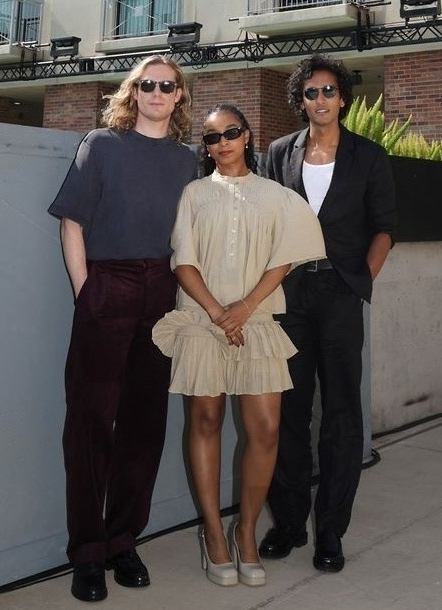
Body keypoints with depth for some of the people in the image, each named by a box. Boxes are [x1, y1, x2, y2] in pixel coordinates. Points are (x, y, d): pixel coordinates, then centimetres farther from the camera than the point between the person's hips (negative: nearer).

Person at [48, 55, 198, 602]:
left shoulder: (185, 159, 14)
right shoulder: (102, 145, 4)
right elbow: (72, 223, -1)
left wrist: (181, 293, 5)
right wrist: (84, 292, -8)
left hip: (161, 295, 4)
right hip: (106, 288, -4)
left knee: (146, 419, 6)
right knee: (93, 418, -2)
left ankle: (124, 542, 19)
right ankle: (88, 553, 7)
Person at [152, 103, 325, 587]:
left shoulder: (273, 195, 12)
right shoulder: (194, 193, 10)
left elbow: (282, 259, 3)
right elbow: (183, 262, 2)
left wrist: (245, 307, -10)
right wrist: (217, 312, -9)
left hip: (256, 320, 1)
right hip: (202, 319, 0)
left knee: (265, 428, -6)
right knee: (206, 421, 1)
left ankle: (246, 530, 10)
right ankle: (213, 532, 11)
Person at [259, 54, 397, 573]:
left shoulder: (369, 157, 5)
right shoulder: (281, 153, 10)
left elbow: (384, 227, 6)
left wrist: (363, 279, -7)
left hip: (340, 292, -2)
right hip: (288, 292, 2)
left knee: (341, 412, -1)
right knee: (287, 408, 6)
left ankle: (330, 531, 8)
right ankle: (288, 521, 17)